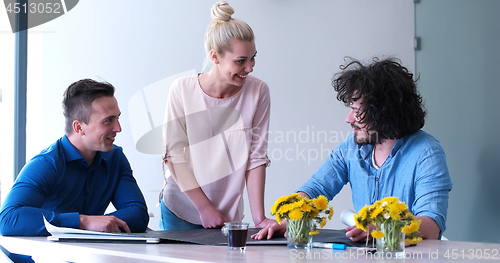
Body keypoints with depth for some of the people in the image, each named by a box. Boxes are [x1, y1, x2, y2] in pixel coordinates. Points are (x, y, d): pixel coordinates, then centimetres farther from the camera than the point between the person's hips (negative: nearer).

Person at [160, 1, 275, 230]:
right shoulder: (183, 90, -11)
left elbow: (256, 157, -7)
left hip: (229, 216, 1)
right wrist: (204, 207, -12)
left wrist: (259, 219, -12)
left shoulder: (257, 92, -9)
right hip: (180, 212, -1)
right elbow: (174, 155, -8)